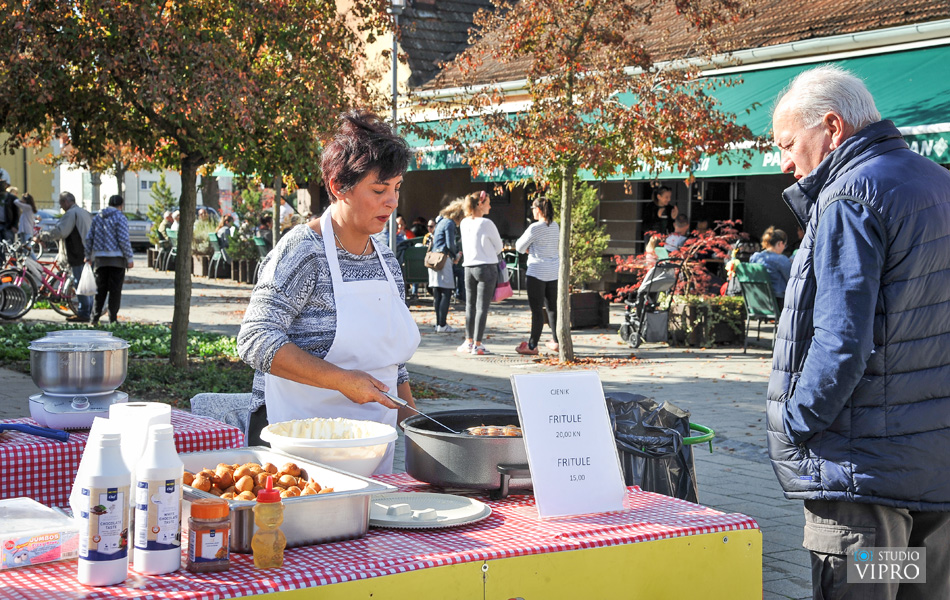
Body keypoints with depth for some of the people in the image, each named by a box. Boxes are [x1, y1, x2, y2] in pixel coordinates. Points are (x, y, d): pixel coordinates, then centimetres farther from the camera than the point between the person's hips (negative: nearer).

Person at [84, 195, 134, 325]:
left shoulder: (97, 217, 12)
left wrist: (88, 256, 21)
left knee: (100, 289, 11)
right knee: (115, 289, 0)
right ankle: (113, 319, -1)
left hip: (100, 259, 5)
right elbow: (124, 240, -14)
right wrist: (129, 258, -9)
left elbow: (89, 238, 13)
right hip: (116, 259, -5)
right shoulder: (120, 218, -7)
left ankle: (95, 318, 6)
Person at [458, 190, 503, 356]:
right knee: (482, 307, -2)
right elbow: (499, 247, -2)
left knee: (470, 305, 15)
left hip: (469, 267, 6)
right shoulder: (486, 224, -12)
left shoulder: (464, 223, 5)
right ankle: (477, 345, -3)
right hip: (487, 267, -6)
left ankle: (469, 342, 22)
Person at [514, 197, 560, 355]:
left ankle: (532, 345, 0)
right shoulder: (555, 227, 7)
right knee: (553, 307, 14)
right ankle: (556, 341, 21)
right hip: (553, 272, 7)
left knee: (537, 309, -4)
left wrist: (527, 250, 13)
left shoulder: (535, 228, -15)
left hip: (536, 272, -7)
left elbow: (519, 246, -7)